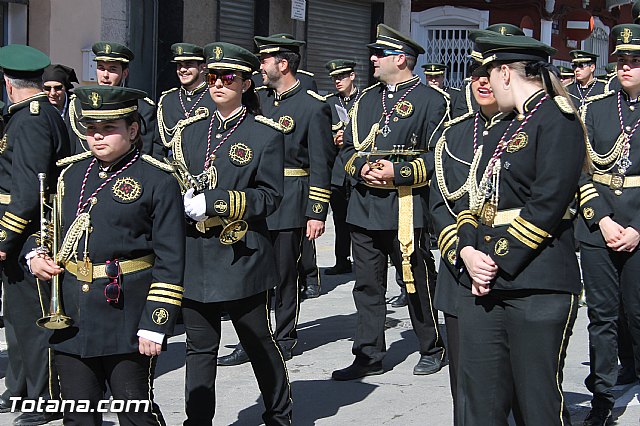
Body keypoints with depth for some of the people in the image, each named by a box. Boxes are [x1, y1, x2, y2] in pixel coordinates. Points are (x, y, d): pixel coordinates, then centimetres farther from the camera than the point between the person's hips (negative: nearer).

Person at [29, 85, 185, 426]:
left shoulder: (157, 180, -5)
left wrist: (155, 325, -13)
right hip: (71, 318, 5)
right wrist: (36, 256, 2)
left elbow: (170, 262, -8)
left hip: (127, 319, -5)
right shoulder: (70, 172, 11)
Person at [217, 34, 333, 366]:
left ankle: (284, 339, 19)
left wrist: (317, 213, -12)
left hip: (289, 203, -5)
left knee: (285, 273, 5)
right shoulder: (258, 99, 11)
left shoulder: (314, 106, -7)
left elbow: (321, 164, -9)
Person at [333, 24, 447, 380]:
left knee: (418, 282, 5)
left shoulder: (431, 101, -3)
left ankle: (433, 349, 23)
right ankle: (369, 357, 15)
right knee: (368, 286, 7)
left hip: (406, 209, -6)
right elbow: (348, 147, 17)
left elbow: (439, 156, -8)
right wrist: (360, 168, -4)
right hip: (364, 207, 6)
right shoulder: (367, 99, 16)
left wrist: (399, 173, -17)